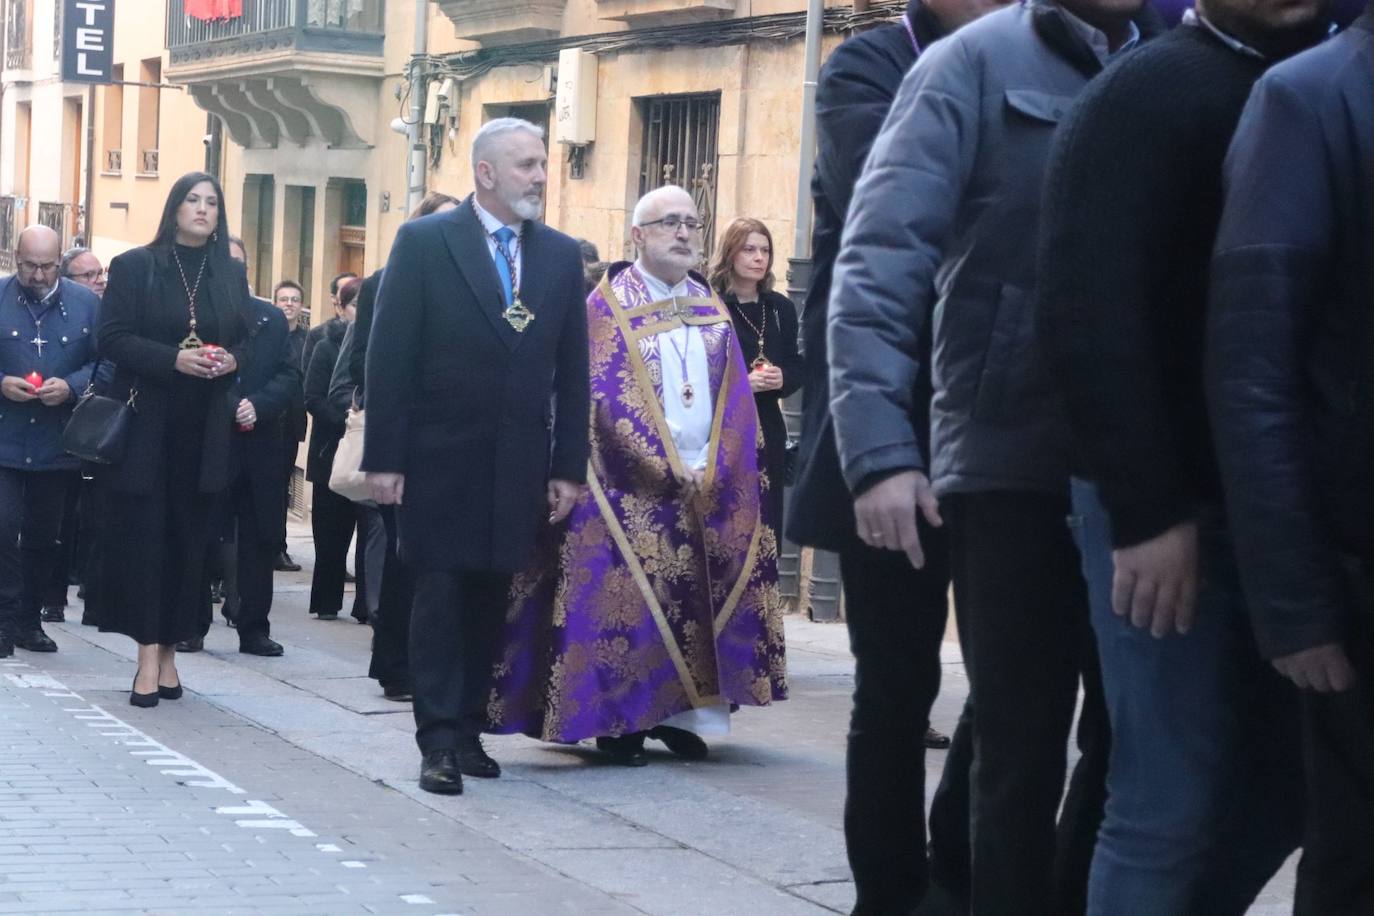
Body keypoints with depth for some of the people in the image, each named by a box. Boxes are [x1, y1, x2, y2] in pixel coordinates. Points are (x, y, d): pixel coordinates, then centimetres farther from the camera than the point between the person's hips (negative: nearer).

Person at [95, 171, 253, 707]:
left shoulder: (231, 274, 12)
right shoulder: (134, 268, 2)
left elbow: (247, 341, 15)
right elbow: (113, 338, -6)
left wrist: (231, 360, -9)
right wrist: (174, 360, -19)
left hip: (204, 431, 3)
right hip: (145, 425, -3)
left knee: (189, 539, 2)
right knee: (142, 535, -6)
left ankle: (169, 649, 8)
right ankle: (149, 657, -6)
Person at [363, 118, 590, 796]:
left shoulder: (561, 256, 9)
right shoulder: (424, 242, -3)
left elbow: (571, 371, 9)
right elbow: (389, 355, -6)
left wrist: (569, 467, 5)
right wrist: (383, 458, -10)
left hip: (519, 464, 4)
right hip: (440, 458, -4)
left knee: (489, 601, 8)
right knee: (440, 598, -2)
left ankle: (468, 730, 16)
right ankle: (439, 741, 0)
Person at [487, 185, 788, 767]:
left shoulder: (711, 309, 13)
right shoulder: (608, 307, -3)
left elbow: (734, 400, 9)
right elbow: (607, 400, -11)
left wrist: (714, 468, -5)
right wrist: (669, 470, -15)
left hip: (708, 490, 5)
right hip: (633, 490, -5)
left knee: (693, 599, 4)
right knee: (628, 597, -7)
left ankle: (674, 714, 11)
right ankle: (618, 721, -1)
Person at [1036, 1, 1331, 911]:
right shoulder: (1151, 95, -7)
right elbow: (1086, 311, -15)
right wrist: (1148, 510, -20)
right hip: (1175, 507, -6)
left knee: (1281, 784, 10)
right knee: (1173, 805, -3)